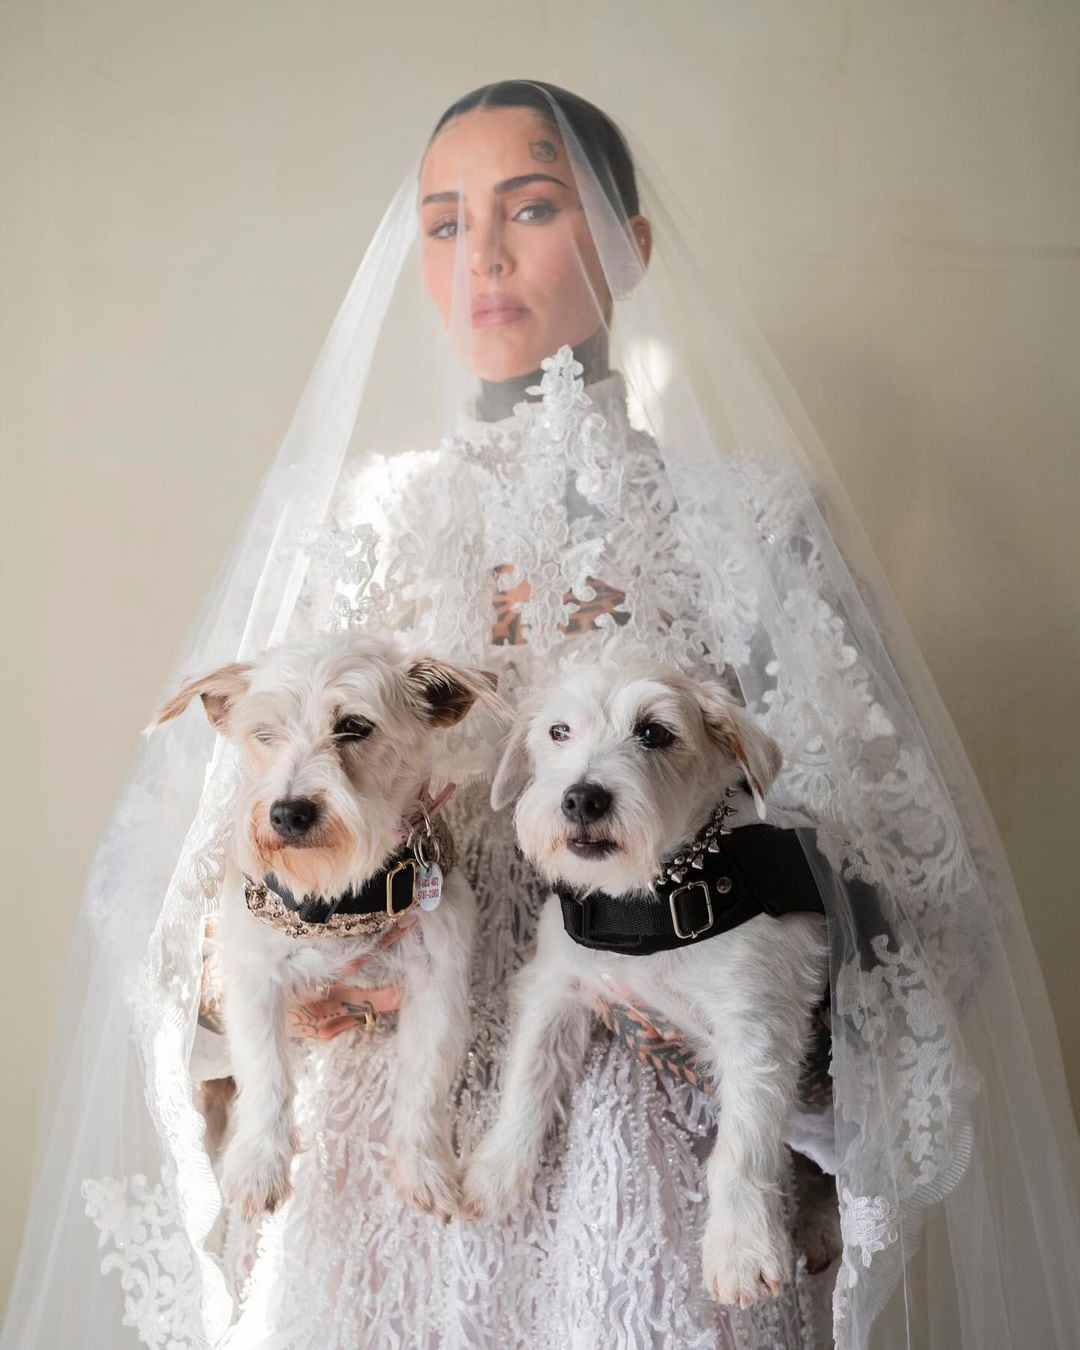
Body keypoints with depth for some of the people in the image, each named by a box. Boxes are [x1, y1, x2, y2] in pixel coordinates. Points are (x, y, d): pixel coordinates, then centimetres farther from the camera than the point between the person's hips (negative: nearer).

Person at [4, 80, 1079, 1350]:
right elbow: (200, 823, 7)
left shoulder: (746, 521, -2)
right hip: (400, 1139, 2)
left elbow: (894, 849, -2)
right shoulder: (357, 520, 5)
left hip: (659, 1143, -1)